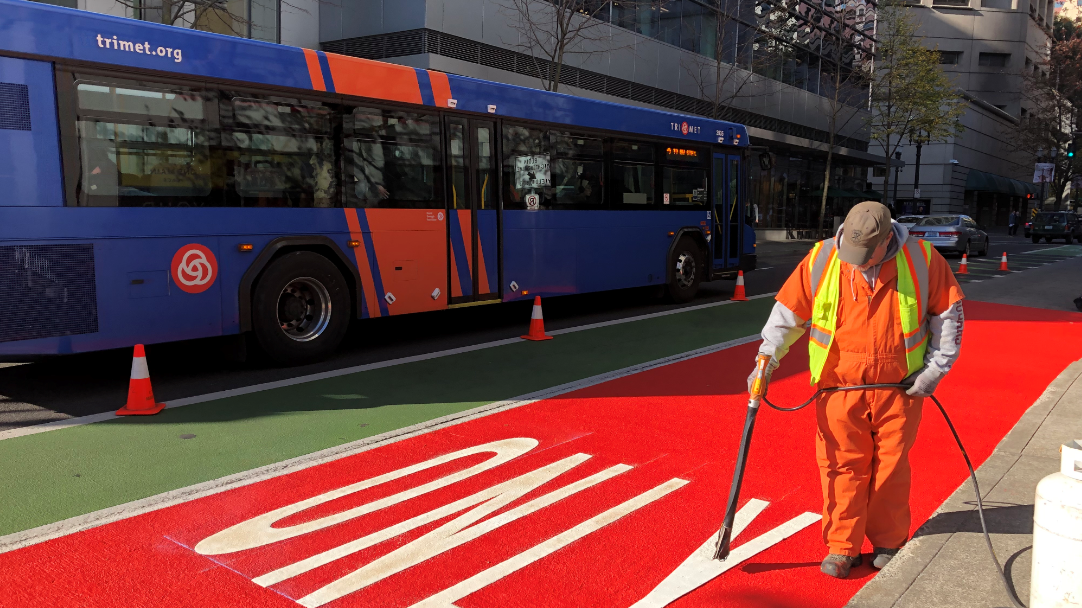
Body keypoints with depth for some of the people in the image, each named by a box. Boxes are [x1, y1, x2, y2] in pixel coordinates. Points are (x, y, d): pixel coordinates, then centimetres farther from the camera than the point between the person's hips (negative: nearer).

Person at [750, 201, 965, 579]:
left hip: (899, 387, 0)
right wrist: (767, 358, -7)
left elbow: (948, 314, 4)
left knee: (892, 466, 11)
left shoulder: (922, 260, -7)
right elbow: (788, 313, 1)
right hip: (840, 385, 0)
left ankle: (889, 544, 29)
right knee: (842, 466, 2)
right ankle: (842, 547, 16)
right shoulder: (821, 259, -8)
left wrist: (935, 367, 1)